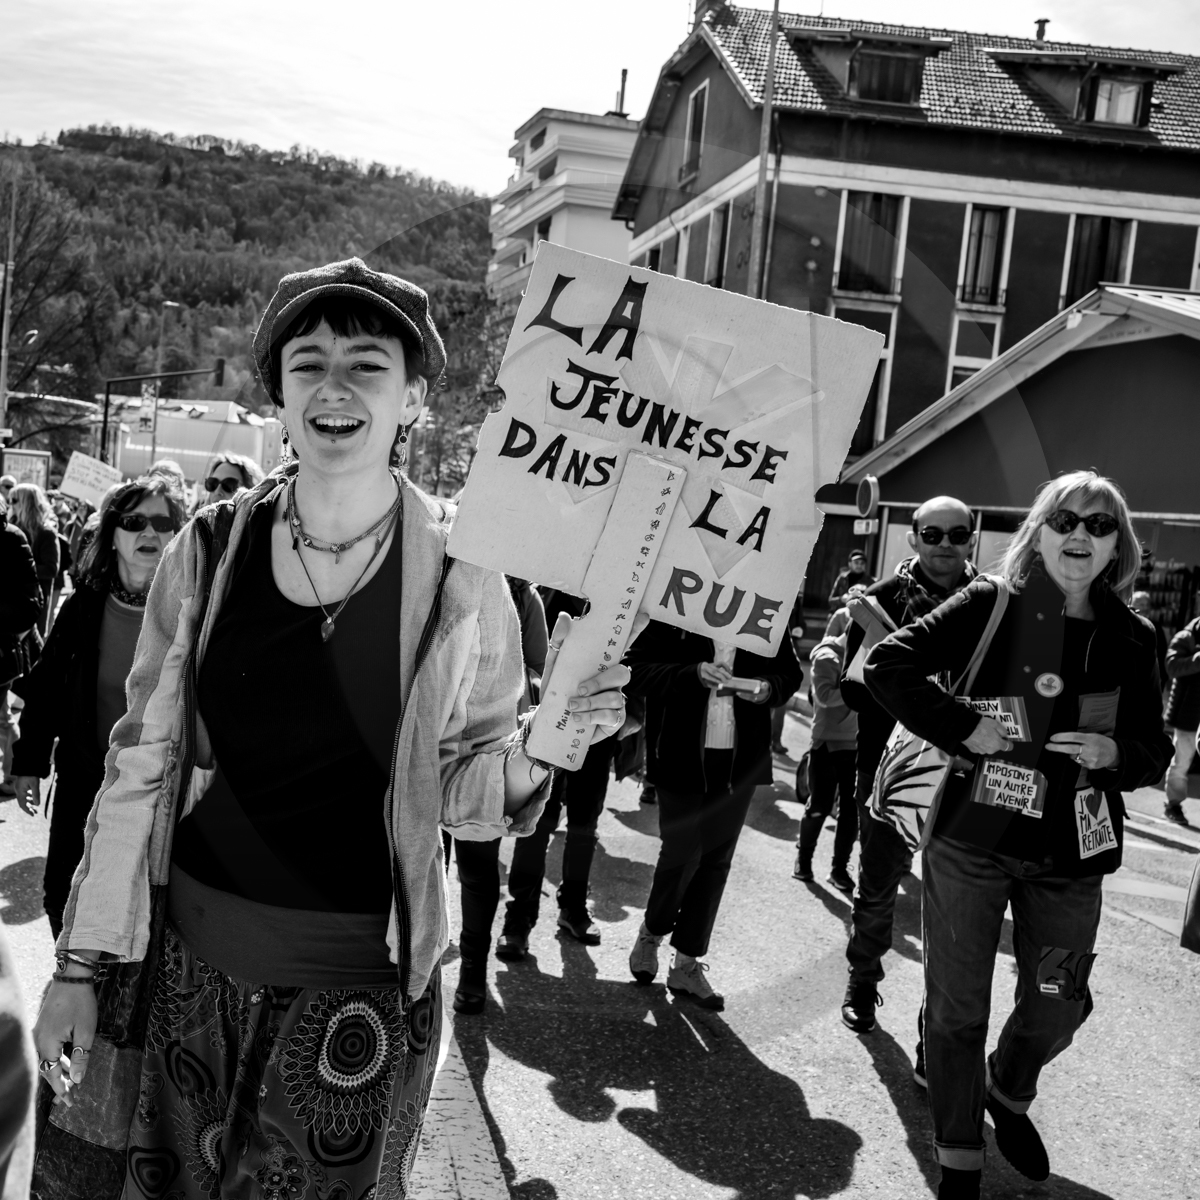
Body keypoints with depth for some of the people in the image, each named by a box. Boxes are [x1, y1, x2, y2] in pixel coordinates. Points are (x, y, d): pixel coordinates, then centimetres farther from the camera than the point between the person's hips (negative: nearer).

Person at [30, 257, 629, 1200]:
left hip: (360, 977, -2)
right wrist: (79, 962, 2)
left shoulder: (460, 574, -10)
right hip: (193, 953, 3)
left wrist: (535, 751, -22)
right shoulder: (212, 547, -5)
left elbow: (464, 796, -1)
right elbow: (140, 762, 2)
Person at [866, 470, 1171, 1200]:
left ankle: (1009, 1094, 49)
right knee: (958, 1009, 7)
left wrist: (1115, 752, -13)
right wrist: (963, 730, -18)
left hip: (1072, 858, 3)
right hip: (971, 841, -3)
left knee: (1057, 1009, 16)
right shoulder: (993, 605, -7)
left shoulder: (1132, 638, 3)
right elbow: (887, 665, -12)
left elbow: (1155, 751, 9)